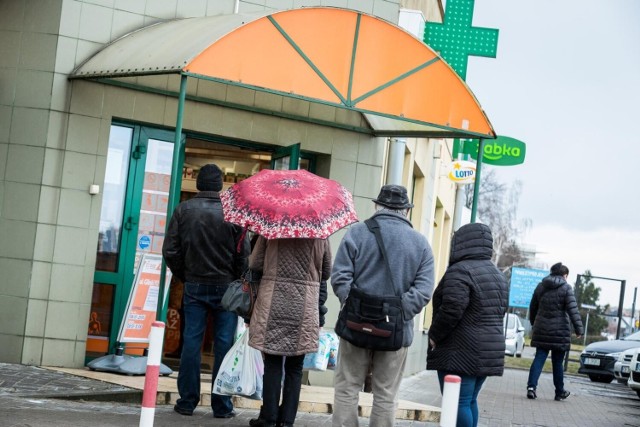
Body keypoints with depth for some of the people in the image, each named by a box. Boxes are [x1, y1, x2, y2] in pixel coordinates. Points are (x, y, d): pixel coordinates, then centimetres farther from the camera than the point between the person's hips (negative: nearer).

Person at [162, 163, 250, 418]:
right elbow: (243, 253, -7)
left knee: (191, 342, 6)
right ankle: (221, 405, 6)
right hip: (225, 287, -2)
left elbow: (170, 250, -1)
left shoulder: (184, 210, -1)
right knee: (224, 344, 3)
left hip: (194, 285, 2)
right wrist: (235, 279, 9)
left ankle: (187, 402, 9)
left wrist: (183, 276, 13)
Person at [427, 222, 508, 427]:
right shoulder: (497, 275, 16)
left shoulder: (460, 271, -14)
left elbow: (451, 309, -22)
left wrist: (434, 336, -10)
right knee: (469, 401, 17)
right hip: (489, 352, 9)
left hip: (461, 353, -9)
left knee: (458, 403, -6)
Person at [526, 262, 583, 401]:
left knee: (539, 358, 4)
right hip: (559, 331, -3)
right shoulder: (566, 288, -6)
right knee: (557, 362, 6)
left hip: (541, 329, 3)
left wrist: (534, 322, 30)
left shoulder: (540, 286, 9)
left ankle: (531, 387, -11)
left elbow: (533, 307, 17)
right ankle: (560, 392, 16)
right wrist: (579, 329, -11)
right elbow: (573, 310, -12)